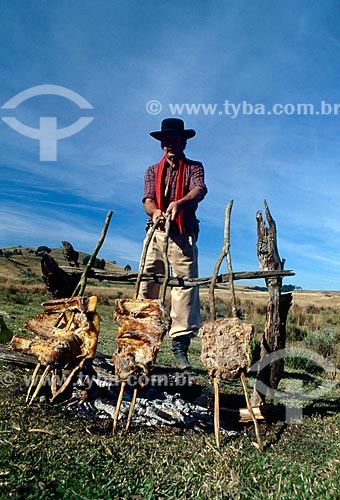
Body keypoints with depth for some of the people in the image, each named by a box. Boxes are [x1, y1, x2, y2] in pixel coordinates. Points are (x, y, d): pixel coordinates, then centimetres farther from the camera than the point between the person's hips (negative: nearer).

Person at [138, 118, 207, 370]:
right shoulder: (152, 171, 18)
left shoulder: (194, 167, 9)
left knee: (185, 287, -10)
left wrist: (180, 203, -36)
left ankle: (180, 350, -8)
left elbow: (200, 190, -13)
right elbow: (148, 200, 1)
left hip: (183, 236, -2)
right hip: (155, 233, 3)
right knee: (146, 287, -3)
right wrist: (155, 211, -24)